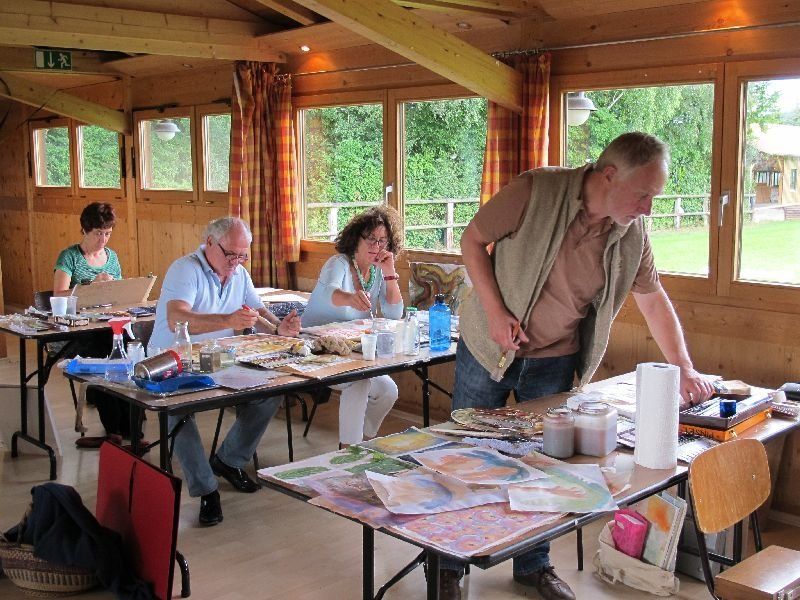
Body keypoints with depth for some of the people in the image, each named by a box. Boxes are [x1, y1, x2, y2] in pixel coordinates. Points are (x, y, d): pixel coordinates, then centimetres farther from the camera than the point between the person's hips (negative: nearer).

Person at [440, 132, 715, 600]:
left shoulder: (633, 234, -7)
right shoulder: (537, 191, -22)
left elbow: (654, 299, 4)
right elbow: (473, 239, -13)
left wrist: (684, 369, -2)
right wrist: (495, 311, -20)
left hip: (554, 360, 4)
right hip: (489, 348, -3)